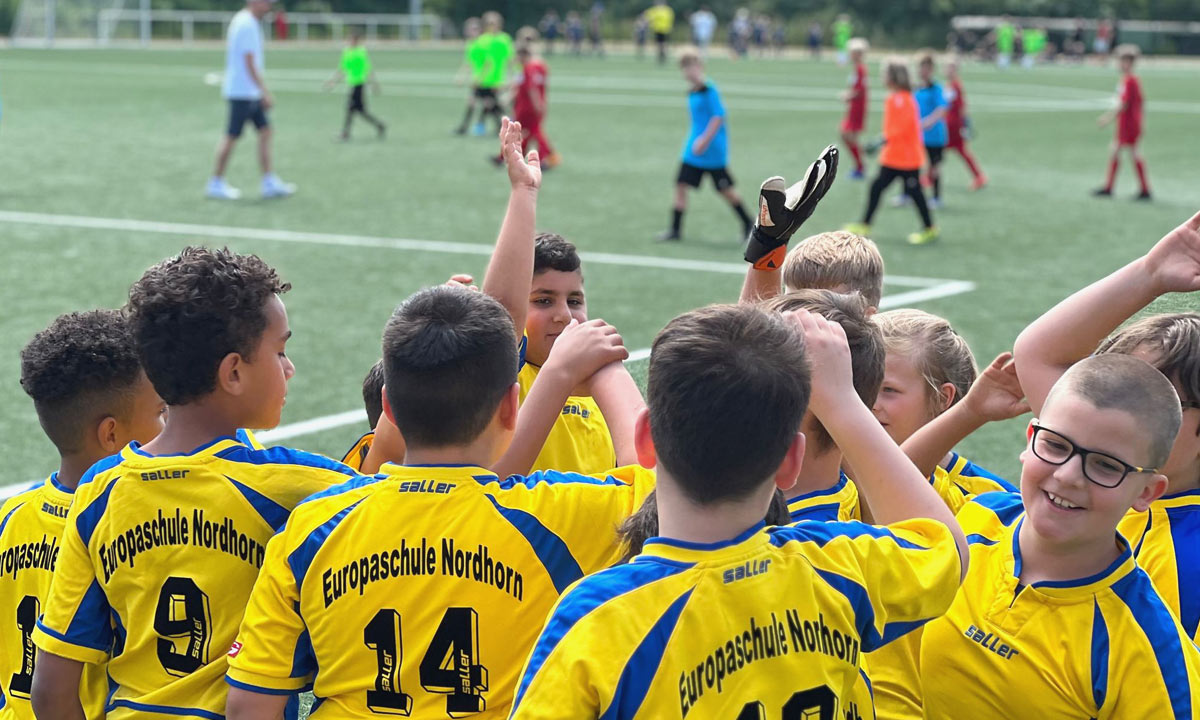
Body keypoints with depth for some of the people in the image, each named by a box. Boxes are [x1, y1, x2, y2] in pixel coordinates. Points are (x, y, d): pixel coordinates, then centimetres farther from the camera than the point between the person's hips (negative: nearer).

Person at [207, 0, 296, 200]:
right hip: (242, 92, -10)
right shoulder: (247, 25, -17)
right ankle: (216, 183, 5)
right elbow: (250, 63, -21)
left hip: (250, 93, 10)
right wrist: (265, 92, -20)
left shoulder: (240, 20, 15)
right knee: (232, 137, -3)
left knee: (265, 131, 7)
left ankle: (269, 183, 8)